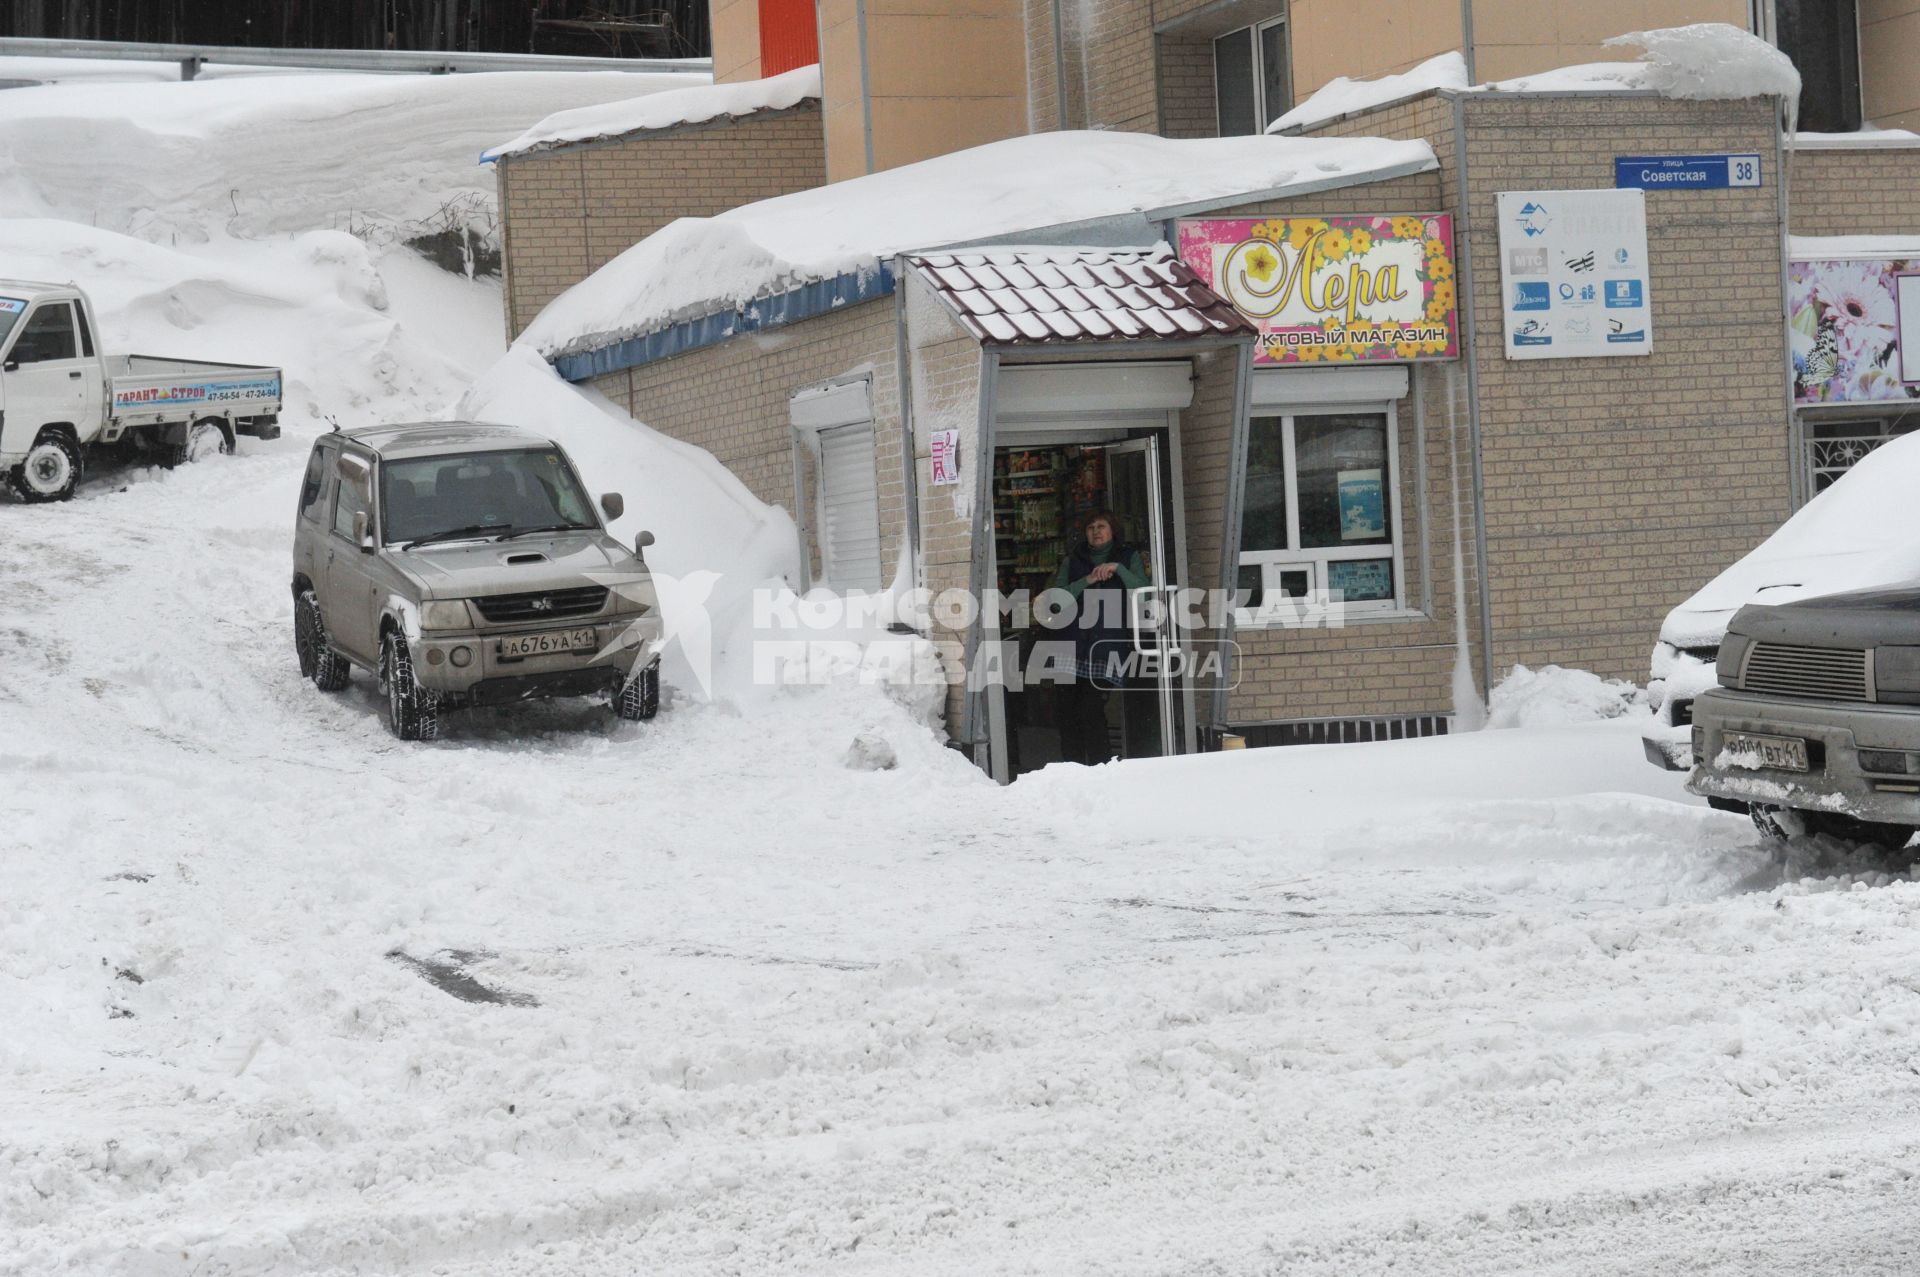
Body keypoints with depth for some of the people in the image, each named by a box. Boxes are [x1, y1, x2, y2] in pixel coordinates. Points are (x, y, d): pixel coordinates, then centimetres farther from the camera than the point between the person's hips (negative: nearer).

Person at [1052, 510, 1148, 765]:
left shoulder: (1128, 557, 13)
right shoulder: (1072, 561, 17)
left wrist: (1118, 568, -14)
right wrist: (1088, 580, -9)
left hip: (1107, 646, -2)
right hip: (1074, 645, 3)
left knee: (1091, 709, -15)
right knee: (1068, 711, -6)